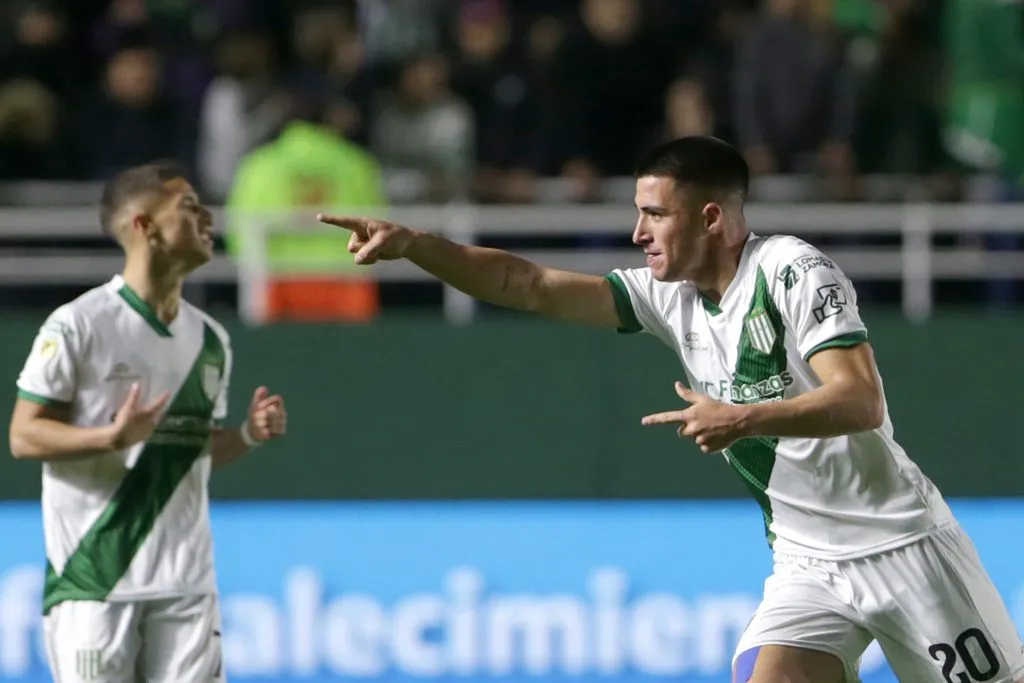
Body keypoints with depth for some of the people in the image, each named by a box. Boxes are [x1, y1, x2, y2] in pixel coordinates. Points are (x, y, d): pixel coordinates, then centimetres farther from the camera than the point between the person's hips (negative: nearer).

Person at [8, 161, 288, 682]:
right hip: (94, 578, -5)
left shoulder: (210, 340, 12)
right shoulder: (78, 325, -8)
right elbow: (24, 437, -7)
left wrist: (248, 437, 2)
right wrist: (113, 437, -22)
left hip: (185, 580, 6)